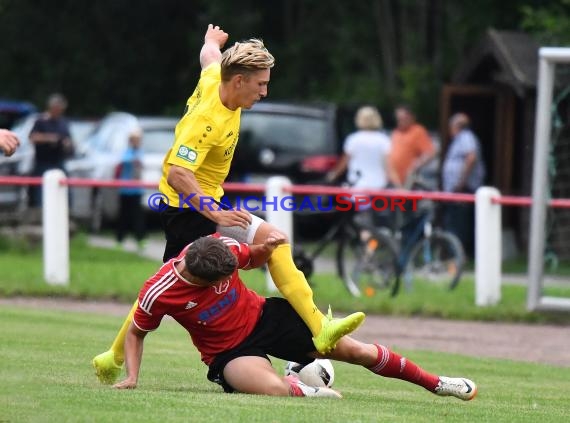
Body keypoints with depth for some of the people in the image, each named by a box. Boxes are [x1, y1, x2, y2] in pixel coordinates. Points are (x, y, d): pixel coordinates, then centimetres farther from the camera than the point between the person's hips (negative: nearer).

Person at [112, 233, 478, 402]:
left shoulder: (223, 248, -18)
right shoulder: (159, 294, -25)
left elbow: (254, 260, 7)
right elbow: (136, 333, -4)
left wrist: (267, 247, -14)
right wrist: (132, 376, -15)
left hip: (264, 316, 3)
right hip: (229, 352, -3)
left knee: (357, 351, -1)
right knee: (273, 388, -39)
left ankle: (435, 383, 20)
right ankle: (298, 385, 0)